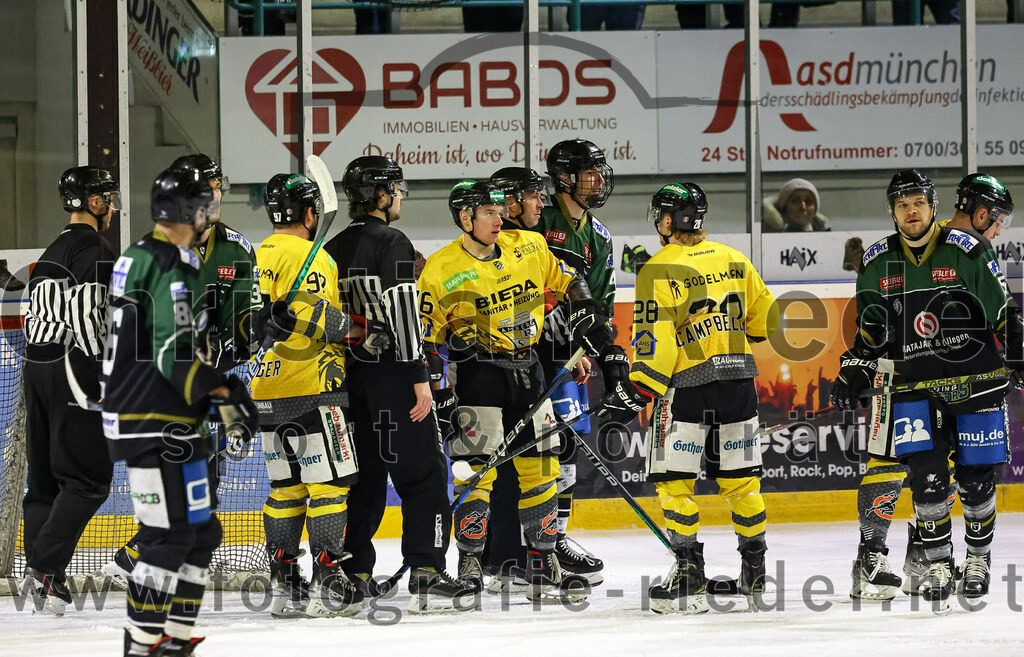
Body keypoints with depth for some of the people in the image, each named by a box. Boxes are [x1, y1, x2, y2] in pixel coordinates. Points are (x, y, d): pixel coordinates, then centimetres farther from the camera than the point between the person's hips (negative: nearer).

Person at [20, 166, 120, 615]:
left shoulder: (51, 254, 20)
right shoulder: (93, 250, -10)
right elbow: (86, 317, -20)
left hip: (38, 367, 10)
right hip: (73, 371, -10)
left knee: (46, 477, 11)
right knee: (88, 477, -8)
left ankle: (38, 572, 11)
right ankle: (45, 568, -17)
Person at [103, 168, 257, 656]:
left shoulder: (137, 259, 13)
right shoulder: (175, 271, -18)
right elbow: (176, 361, -23)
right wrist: (227, 391, -12)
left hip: (134, 414, 10)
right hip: (158, 426, -10)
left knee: (200, 532, 14)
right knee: (170, 535, -8)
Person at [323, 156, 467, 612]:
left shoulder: (334, 250, 13)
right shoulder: (392, 244, -11)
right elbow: (402, 312, -18)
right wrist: (419, 377, -18)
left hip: (351, 372, 8)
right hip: (391, 369, -8)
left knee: (365, 472, 13)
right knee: (423, 471, -4)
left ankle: (353, 573, 11)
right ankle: (428, 571, -10)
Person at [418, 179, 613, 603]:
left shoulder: (528, 248, 3)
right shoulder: (441, 270, -10)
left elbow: (566, 282, 21)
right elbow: (425, 341, -8)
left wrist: (588, 321, 13)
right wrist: (439, 397, -11)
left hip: (526, 371, 5)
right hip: (477, 376, -5)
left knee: (540, 469, 8)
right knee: (478, 472, -11)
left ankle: (544, 568, 16)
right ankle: (468, 568, -3)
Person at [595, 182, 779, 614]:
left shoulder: (660, 270, -9)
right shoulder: (733, 261, 9)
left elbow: (655, 344, -14)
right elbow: (767, 319, 16)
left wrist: (632, 395, -10)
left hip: (686, 386, -6)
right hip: (739, 383, 6)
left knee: (674, 479, 1)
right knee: (740, 480, 12)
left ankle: (689, 574, -4)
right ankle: (755, 575, 17)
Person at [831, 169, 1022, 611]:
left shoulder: (968, 252, -6)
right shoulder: (877, 264, 4)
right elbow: (870, 333, 15)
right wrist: (854, 372, 6)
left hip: (976, 380, -2)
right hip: (915, 385, 2)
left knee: (976, 478, 0)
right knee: (926, 475, -10)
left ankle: (979, 558, 22)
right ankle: (937, 564, 4)